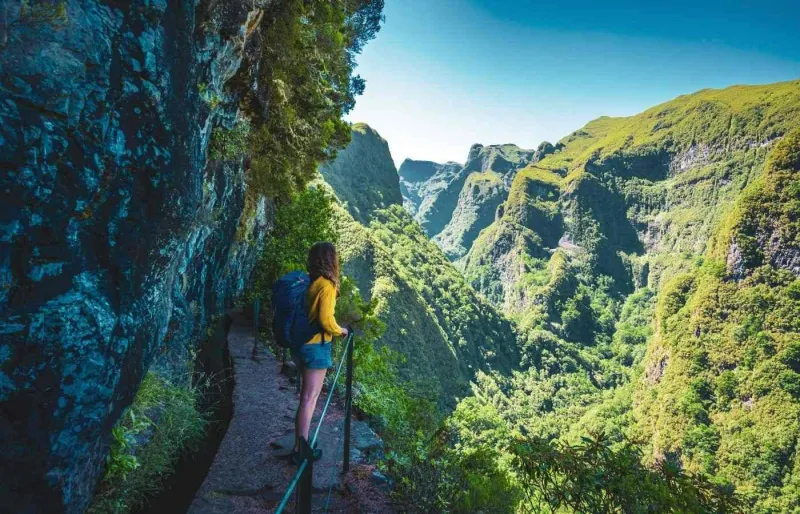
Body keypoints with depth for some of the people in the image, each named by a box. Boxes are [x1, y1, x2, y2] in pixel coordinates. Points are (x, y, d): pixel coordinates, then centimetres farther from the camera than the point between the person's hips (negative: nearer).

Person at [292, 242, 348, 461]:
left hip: (302, 343, 8)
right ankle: (300, 450, 8)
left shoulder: (308, 281, 5)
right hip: (316, 346, -8)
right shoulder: (327, 285, -18)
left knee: (309, 395, 21)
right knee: (309, 398, 0)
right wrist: (341, 330, -4)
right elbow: (326, 321, -23)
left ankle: (302, 442, 31)